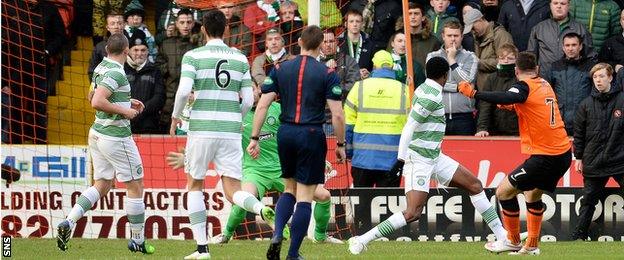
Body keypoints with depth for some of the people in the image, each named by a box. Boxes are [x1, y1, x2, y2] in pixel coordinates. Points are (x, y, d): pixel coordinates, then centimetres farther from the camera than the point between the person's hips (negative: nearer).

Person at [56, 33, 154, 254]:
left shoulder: (101, 68, 8)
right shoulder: (115, 73, -20)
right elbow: (97, 102, -30)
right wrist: (124, 111, -19)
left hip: (98, 134, 9)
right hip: (116, 136, -9)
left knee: (102, 185, 13)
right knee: (135, 186, 4)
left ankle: (69, 222, -4)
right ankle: (137, 240, 11)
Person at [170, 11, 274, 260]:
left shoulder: (193, 56, -3)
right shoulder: (240, 59, 8)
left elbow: (184, 91, -15)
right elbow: (248, 100, 6)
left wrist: (175, 117, 3)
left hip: (201, 129, -2)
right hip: (231, 130, 2)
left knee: (194, 186, 15)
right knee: (232, 190, 3)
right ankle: (261, 208, -31)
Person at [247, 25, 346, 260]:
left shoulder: (280, 70, 4)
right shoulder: (327, 74, -4)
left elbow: (262, 105, 0)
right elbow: (337, 115, -8)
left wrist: (254, 139, 3)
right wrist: (341, 145, 3)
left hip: (285, 134, 3)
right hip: (311, 135, -3)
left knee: (290, 188, 21)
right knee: (305, 196, 2)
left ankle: (277, 235, -1)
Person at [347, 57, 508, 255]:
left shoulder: (424, 89, 10)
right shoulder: (432, 96, -18)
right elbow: (409, 127, -22)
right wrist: (400, 159, -23)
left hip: (434, 157, 10)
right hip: (419, 160, -10)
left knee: (474, 185, 10)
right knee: (413, 213, -18)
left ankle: (502, 236, 16)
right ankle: (361, 241, -15)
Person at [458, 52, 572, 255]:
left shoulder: (524, 87, -11)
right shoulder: (545, 85, 11)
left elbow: (506, 98, -32)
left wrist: (474, 93, -32)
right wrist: (515, 106, 29)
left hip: (544, 157, -9)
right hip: (563, 153, 9)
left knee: (504, 191, 0)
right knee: (532, 195, 27)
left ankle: (513, 242, 10)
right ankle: (531, 246, 28)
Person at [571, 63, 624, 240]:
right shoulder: (586, 105, 4)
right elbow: (579, 133, 9)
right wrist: (579, 157, 8)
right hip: (594, 162, 2)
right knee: (588, 201, 9)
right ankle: (578, 237, 16)